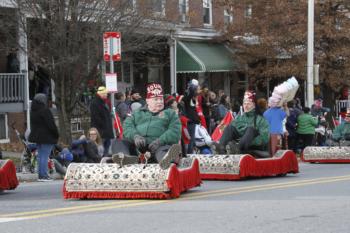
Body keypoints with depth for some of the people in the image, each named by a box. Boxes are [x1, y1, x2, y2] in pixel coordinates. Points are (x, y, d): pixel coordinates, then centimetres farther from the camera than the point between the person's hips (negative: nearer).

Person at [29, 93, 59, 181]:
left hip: (36, 136, 8)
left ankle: (41, 175, 15)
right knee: (45, 156, -6)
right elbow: (51, 124, -16)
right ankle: (44, 175, -8)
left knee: (40, 156, 13)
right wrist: (56, 134, -7)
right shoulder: (45, 110, -15)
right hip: (46, 137, -8)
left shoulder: (33, 111, 10)